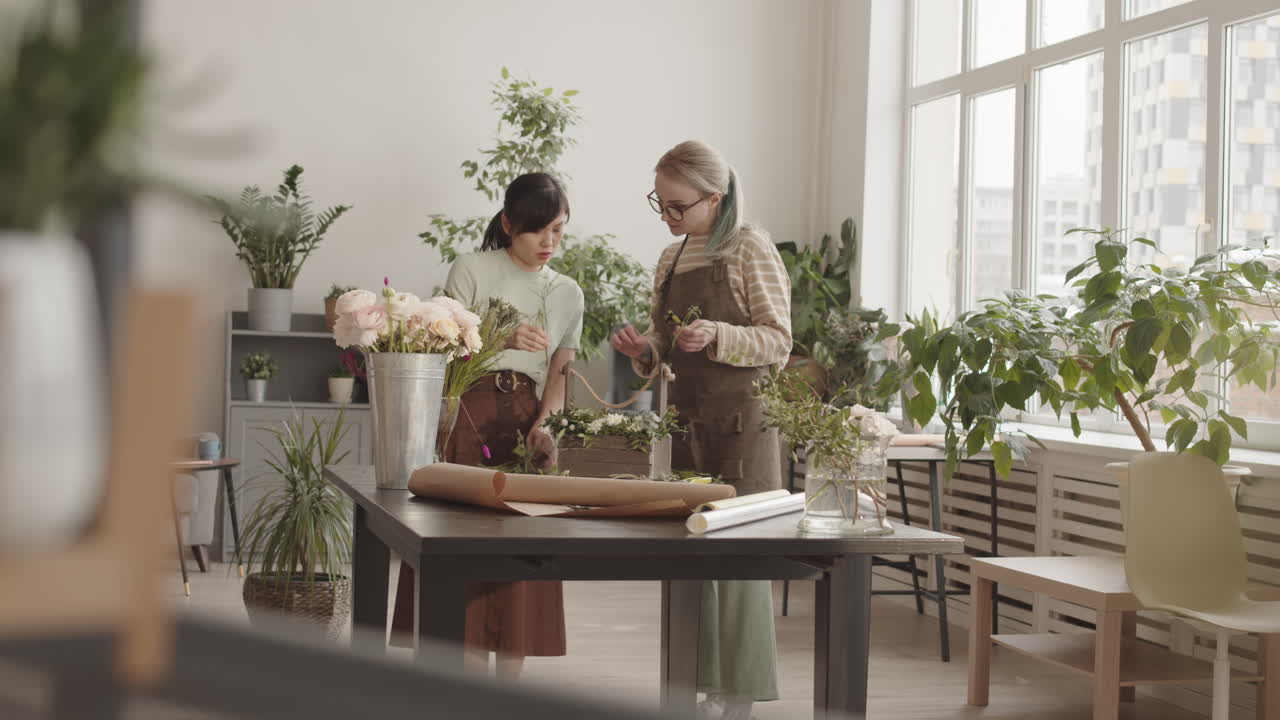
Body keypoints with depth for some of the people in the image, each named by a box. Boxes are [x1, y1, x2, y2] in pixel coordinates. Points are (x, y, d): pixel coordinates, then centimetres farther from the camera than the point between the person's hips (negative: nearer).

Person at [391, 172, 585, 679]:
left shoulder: (567, 294, 13)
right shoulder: (472, 271, 2)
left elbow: (558, 377, 10)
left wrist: (543, 425, -8)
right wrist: (502, 339, -19)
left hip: (526, 423, 4)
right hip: (469, 415, -3)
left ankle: (509, 685, 5)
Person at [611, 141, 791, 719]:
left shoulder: (750, 248, -5)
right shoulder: (671, 260, 14)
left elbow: (778, 342, -8)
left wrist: (718, 335, -23)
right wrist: (644, 349, 0)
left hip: (740, 421, -7)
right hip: (686, 420, 7)